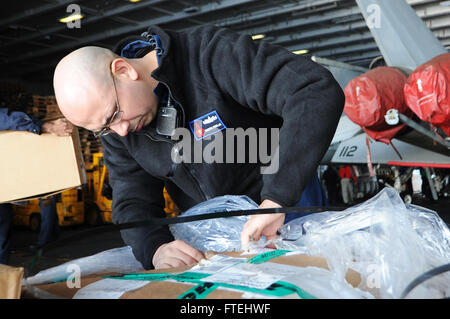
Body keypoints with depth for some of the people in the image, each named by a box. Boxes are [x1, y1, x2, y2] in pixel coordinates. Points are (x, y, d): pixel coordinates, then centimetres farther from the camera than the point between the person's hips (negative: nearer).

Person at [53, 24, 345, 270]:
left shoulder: (212, 55, -30)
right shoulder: (114, 126, -10)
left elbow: (319, 91, -40)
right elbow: (132, 202, -10)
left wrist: (276, 199, -46)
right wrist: (155, 248, -34)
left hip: (288, 205, -4)